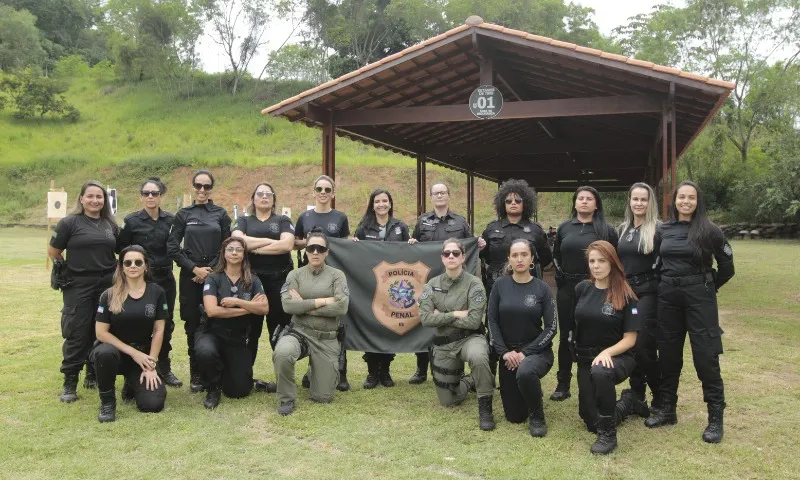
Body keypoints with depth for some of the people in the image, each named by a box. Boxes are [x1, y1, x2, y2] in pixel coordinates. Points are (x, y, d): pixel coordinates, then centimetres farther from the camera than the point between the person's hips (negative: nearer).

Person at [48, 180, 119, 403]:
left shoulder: (110, 224, 8)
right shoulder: (69, 222, -4)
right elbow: (53, 252, 1)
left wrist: (114, 272, 9)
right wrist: (71, 270, 5)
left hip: (107, 286, 4)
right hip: (78, 287, -4)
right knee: (76, 335, -2)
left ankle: (94, 374, 25)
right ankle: (70, 382, 6)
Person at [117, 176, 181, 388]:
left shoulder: (170, 220, 3)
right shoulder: (132, 221, -4)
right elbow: (120, 248, -1)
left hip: (166, 278, 3)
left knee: (166, 323, 9)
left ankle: (164, 368, 23)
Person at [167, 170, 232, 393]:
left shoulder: (221, 213, 7)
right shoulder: (183, 214, 6)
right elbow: (172, 247, 1)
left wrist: (210, 269, -8)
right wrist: (194, 268, -8)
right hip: (190, 276, 0)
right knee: (193, 325, 2)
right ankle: (195, 373, 11)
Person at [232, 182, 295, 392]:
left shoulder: (283, 221, 10)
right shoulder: (244, 221, 13)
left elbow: (287, 245, -9)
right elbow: (236, 241, -8)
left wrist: (255, 247, -7)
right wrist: (270, 241, -8)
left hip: (279, 280, -1)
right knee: (250, 330, 6)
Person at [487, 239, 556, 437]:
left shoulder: (542, 288, -6)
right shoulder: (500, 285, -2)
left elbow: (551, 327, -8)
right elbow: (492, 321, -2)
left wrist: (525, 352, -17)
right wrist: (504, 352, -13)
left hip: (537, 351, -2)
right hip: (508, 352, 2)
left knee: (525, 372, -39)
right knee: (514, 417, 3)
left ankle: (537, 417, -10)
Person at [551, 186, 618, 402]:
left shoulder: (606, 230, 1)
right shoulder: (564, 228, 10)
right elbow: (556, 255, 19)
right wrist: (560, 275, 6)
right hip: (567, 289, 3)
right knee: (566, 336, 6)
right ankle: (563, 384, 14)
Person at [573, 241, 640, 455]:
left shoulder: (625, 295, -12)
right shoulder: (582, 289, -1)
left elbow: (630, 339, -13)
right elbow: (574, 323, 14)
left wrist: (607, 352, -29)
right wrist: (575, 352, 13)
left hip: (617, 357, -5)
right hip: (585, 359, 5)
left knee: (600, 372, -41)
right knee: (591, 423, 4)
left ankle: (609, 435, -23)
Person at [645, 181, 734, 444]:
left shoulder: (709, 230, -4)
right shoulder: (663, 230, 6)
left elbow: (726, 265, 2)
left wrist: (708, 287, 5)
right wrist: (667, 283, 10)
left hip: (699, 297, -4)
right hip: (668, 297, 4)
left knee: (706, 356, -4)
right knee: (668, 354, 10)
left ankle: (715, 417, 6)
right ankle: (667, 409, 22)